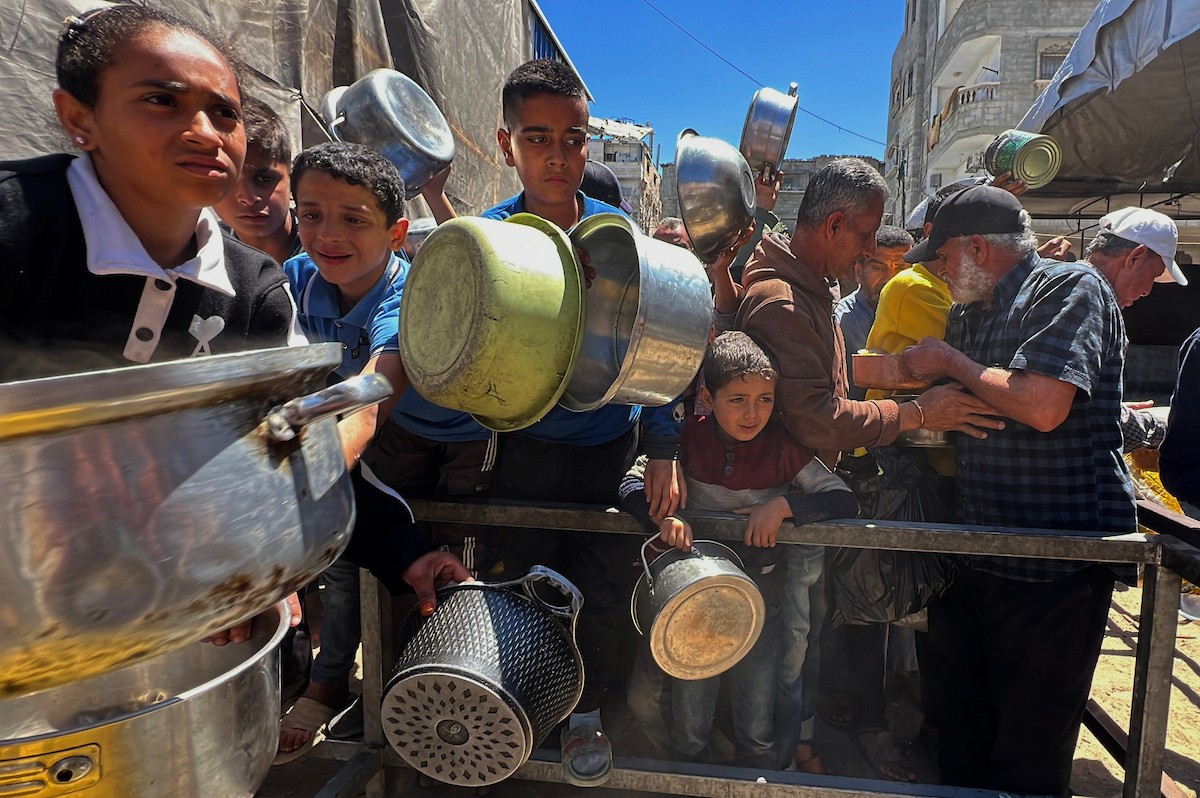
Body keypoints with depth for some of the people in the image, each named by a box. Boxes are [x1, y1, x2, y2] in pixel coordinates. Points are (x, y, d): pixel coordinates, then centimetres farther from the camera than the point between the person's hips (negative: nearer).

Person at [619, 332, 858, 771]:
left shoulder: (782, 446, -11)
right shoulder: (689, 437, -11)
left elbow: (845, 501, -11)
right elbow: (631, 484, -12)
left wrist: (782, 505, -26)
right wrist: (662, 515, -31)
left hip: (761, 585, 0)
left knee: (758, 711, 9)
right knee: (690, 702, 11)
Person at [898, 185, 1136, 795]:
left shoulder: (1070, 288, -11)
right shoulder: (968, 313, 14)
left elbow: (1042, 406, -26)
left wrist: (951, 362, -13)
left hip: (1055, 569, -8)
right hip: (975, 556, 8)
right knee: (959, 736, 21)